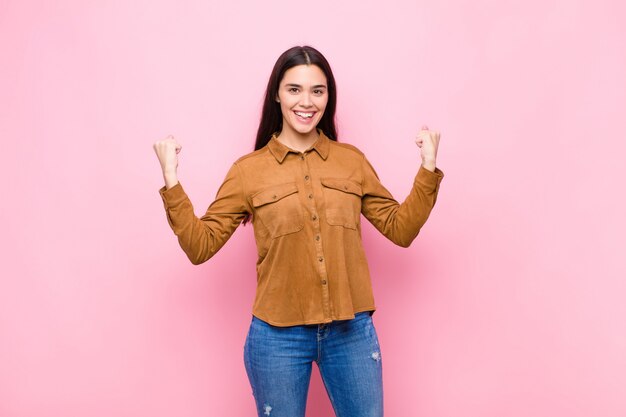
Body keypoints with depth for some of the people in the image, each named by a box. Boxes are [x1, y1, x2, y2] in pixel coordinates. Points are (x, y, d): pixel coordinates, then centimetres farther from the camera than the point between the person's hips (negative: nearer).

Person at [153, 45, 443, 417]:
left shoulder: (352, 160, 3)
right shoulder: (249, 170, -2)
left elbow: (400, 229, 7)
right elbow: (200, 245, -2)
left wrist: (428, 169, -1)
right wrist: (171, 182, -11)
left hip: (352, 331, 2)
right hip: (279, 337, -1)